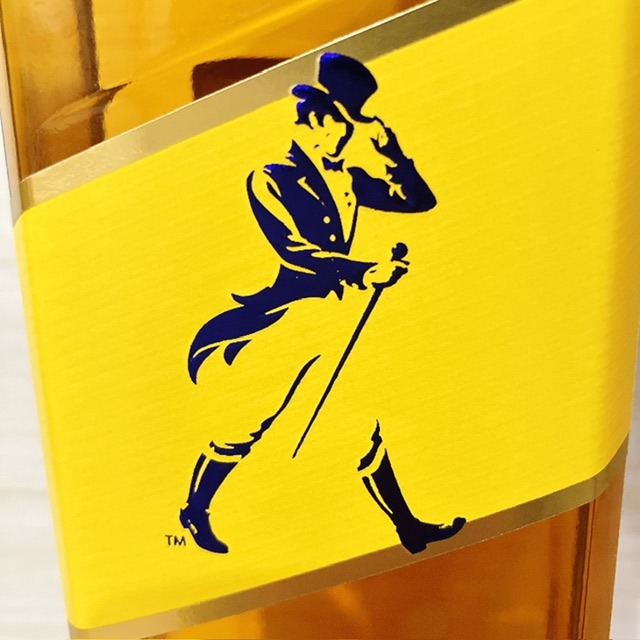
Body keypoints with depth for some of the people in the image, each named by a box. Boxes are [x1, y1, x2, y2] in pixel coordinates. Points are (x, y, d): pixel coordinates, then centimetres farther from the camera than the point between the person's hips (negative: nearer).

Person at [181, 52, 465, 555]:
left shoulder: (346, 178, 11)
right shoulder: (270, 182, -6)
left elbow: (421, 200, 10)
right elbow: (294, 250, -16)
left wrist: (386, 145, -1)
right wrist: (366, 273, -21)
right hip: (281, 315, -6)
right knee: (250, 417, -7)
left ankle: (409, 528, 20)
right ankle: (194, 515, 15)